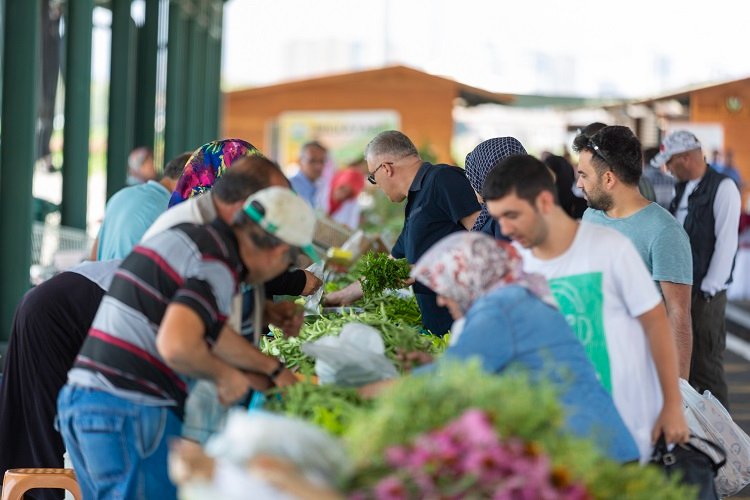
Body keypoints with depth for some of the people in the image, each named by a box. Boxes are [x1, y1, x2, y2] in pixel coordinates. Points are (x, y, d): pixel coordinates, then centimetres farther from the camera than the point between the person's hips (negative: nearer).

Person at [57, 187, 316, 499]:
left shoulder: (189, 237, 17)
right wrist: (225, 375, -8)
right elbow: (176, 345, -27)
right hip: (131, 411, -9)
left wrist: (274, 371, 36)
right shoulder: (219, 265, -14)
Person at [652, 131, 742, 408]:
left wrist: (709, 289, -14)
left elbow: (726, 242, -14)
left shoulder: (723, 188, -10)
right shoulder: (681, 189, 14)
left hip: (705, 292, -7)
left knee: (706, 365, -4)